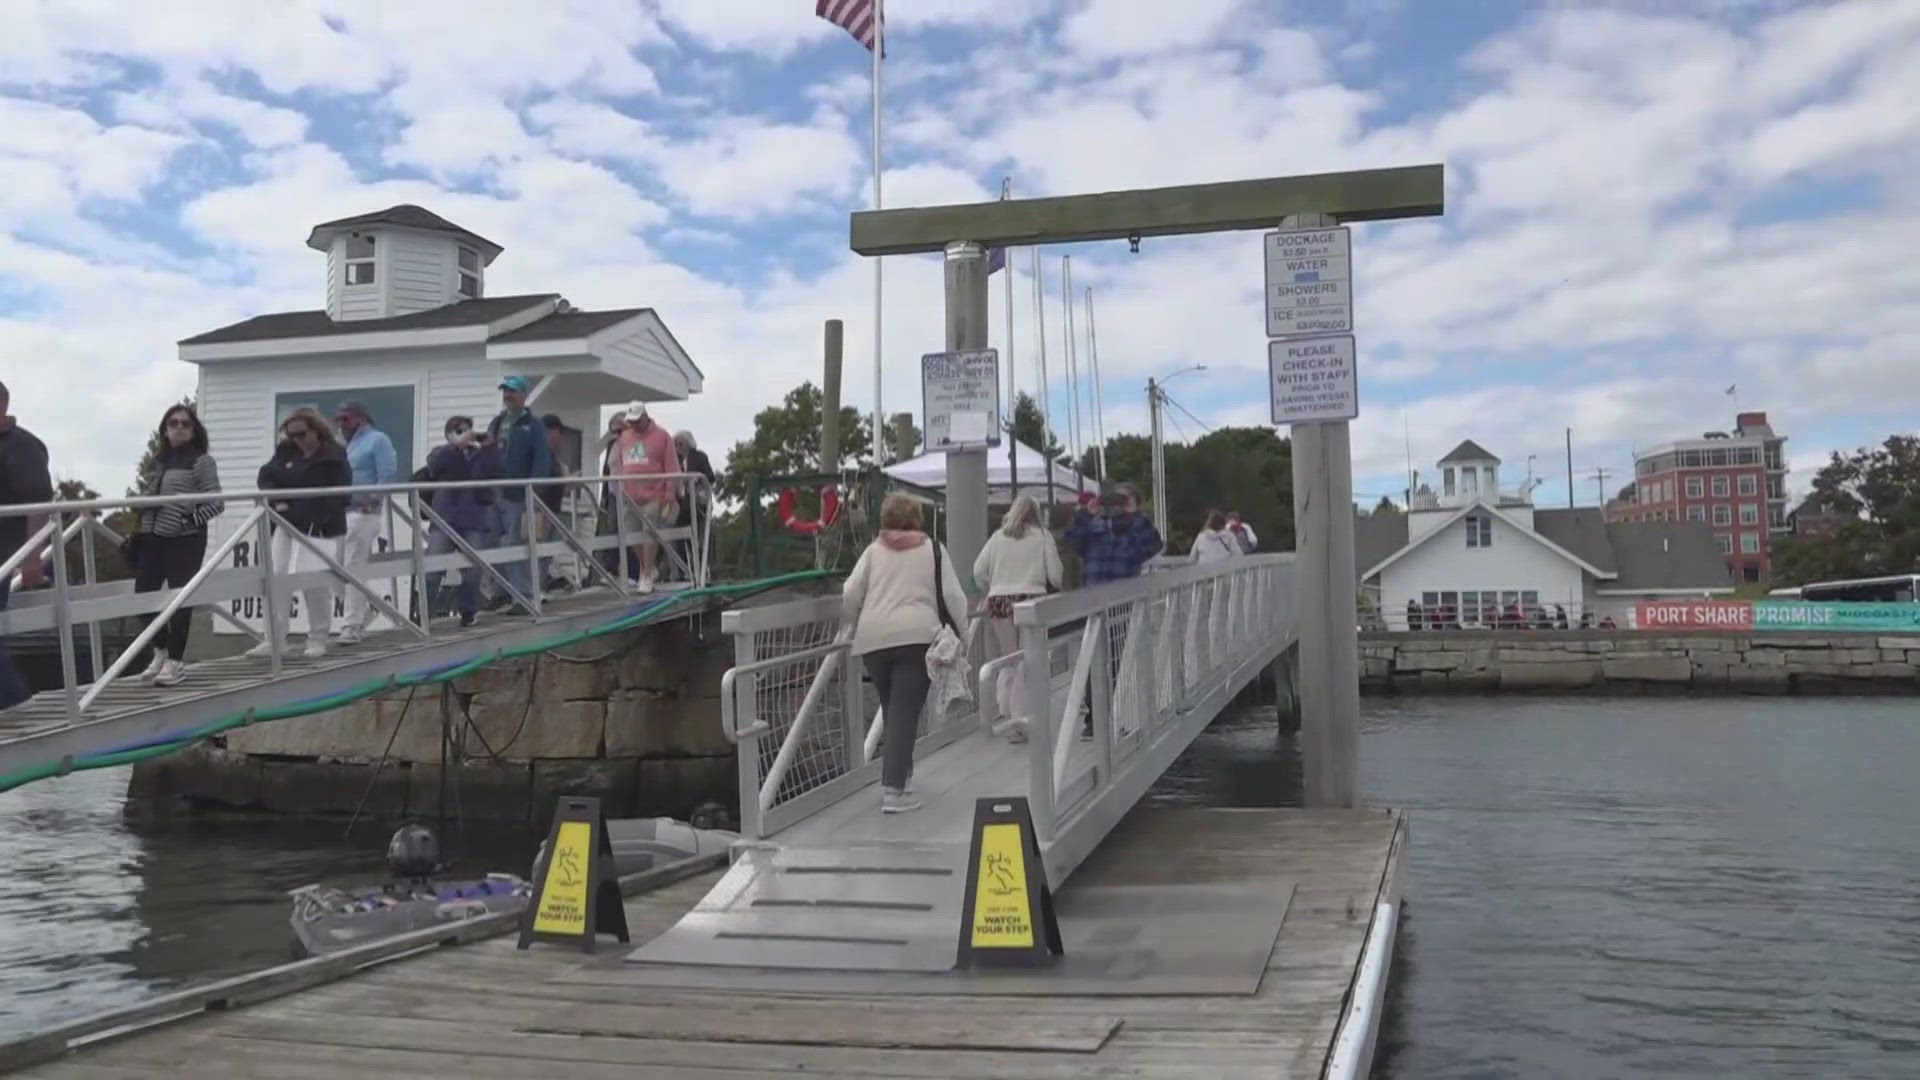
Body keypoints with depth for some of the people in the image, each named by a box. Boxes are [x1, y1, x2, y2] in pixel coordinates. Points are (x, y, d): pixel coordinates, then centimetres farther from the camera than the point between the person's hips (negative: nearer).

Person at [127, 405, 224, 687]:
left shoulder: (202, 461, -3)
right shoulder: (161, 462, 16)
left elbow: (216, 502, -9)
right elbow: (151, 497, 23)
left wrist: (192, 521, -21)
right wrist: (140, 524, 13)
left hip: (185, 538, -6)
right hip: (153, 536, 6)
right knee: (143, 593, 3)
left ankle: (175, 660, 9)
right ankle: (160, 651, 21)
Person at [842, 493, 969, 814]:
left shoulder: (873, 551, 13)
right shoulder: (933, 549, 9)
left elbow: (849, 596, 7)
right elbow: (953, 596, 4)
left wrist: (859, 625, 23)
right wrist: (962, 634, 13)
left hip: (873, 640, 3)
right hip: (917, 636, -3)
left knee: (891, 711, 18)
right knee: (905, 713, -5)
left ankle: (899, 777, 24)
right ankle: (894, 791, -11)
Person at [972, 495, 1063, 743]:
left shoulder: (998, 537, 10)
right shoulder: (1042, 536, 5)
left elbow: (978, 571, 6)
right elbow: (1056, 575, 3)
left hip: (999, 601, 2)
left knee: (1008, 662, 11)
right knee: (1028, 664, 2)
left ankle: (1007, 712, 4)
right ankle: (1021, 715, -5)